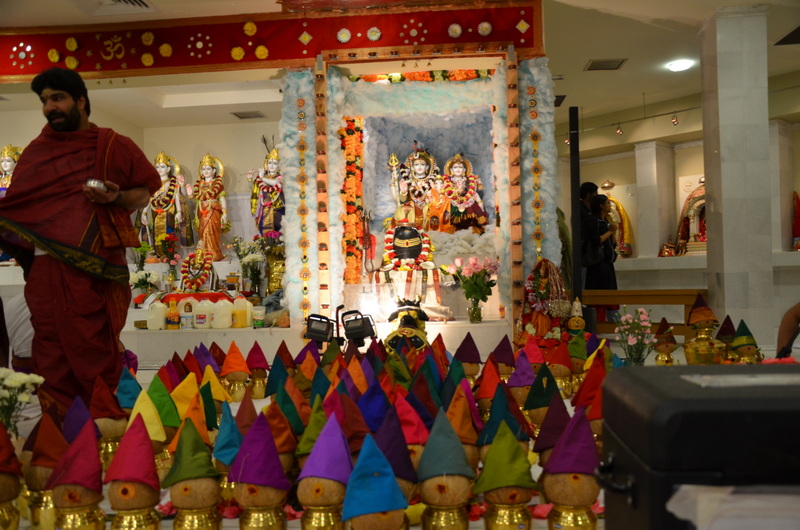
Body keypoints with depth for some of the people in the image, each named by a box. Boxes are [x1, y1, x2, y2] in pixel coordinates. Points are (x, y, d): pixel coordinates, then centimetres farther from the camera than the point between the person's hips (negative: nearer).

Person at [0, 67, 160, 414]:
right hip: (47, 269, 2)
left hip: (99, 271, -2)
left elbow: (145, 193, 11)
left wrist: (117, 198, -8)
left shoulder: (114, 147, 7)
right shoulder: (36, 151, 15)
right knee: (53, 361, 2)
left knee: (98, 355, 0)